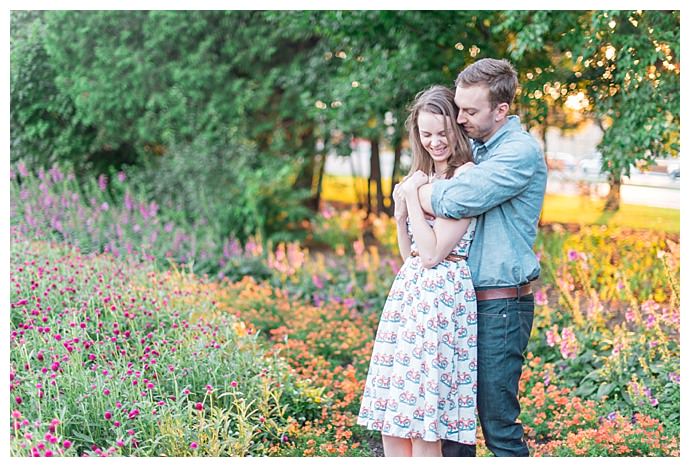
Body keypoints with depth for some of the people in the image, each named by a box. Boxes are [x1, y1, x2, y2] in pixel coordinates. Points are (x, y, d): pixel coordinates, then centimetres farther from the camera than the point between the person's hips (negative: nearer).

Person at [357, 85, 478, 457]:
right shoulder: (421, 176, 14)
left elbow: (432, 254, -15)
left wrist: (413, 194, -10)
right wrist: (401, 210, 0)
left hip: (444, 296, -8)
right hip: (408, 291, 8)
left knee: (423, 424, -4)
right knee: (392, 416, 10)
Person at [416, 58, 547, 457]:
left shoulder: (521, 151, -13)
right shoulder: (473, 146, 13)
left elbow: (456, 201, -24)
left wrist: (417, 193, -5)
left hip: (500, 307, -8)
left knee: (498, 424, -2)